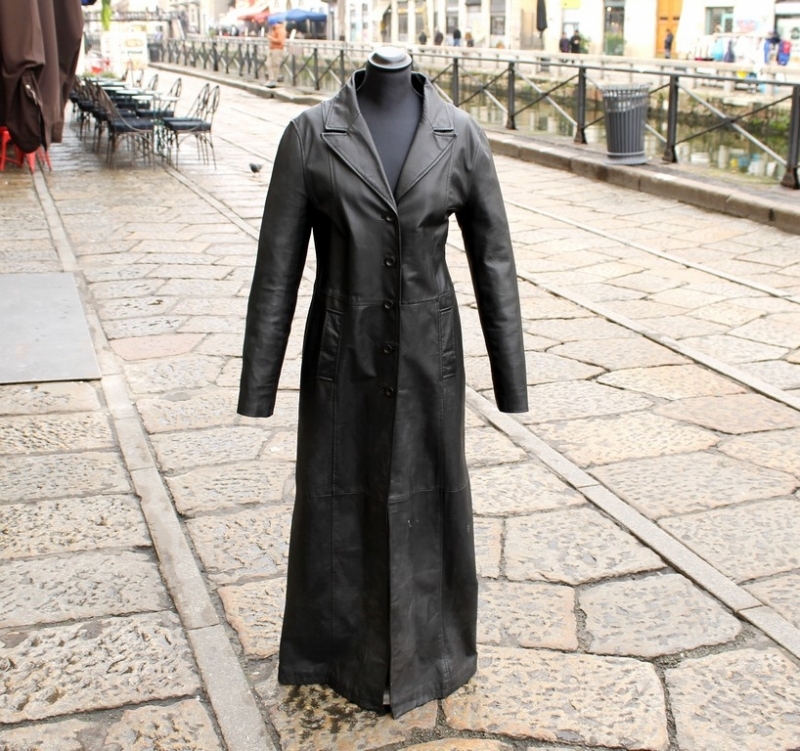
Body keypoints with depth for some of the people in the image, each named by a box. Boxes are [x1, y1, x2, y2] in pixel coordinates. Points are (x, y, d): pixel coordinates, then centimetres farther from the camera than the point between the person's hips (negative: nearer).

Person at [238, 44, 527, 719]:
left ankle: (429, 649, 38)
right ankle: (336, 646, 38)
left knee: (429, 498, 14)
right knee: (337, 500, 13)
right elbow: (278, 265, -6)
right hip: (343, 354, 0)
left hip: (428, 354, 1)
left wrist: (511, 378, 1)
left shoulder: (461, 136, -6)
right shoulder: (311, 134, -9)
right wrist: (259, 381, -4)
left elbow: (493, 259, -1)